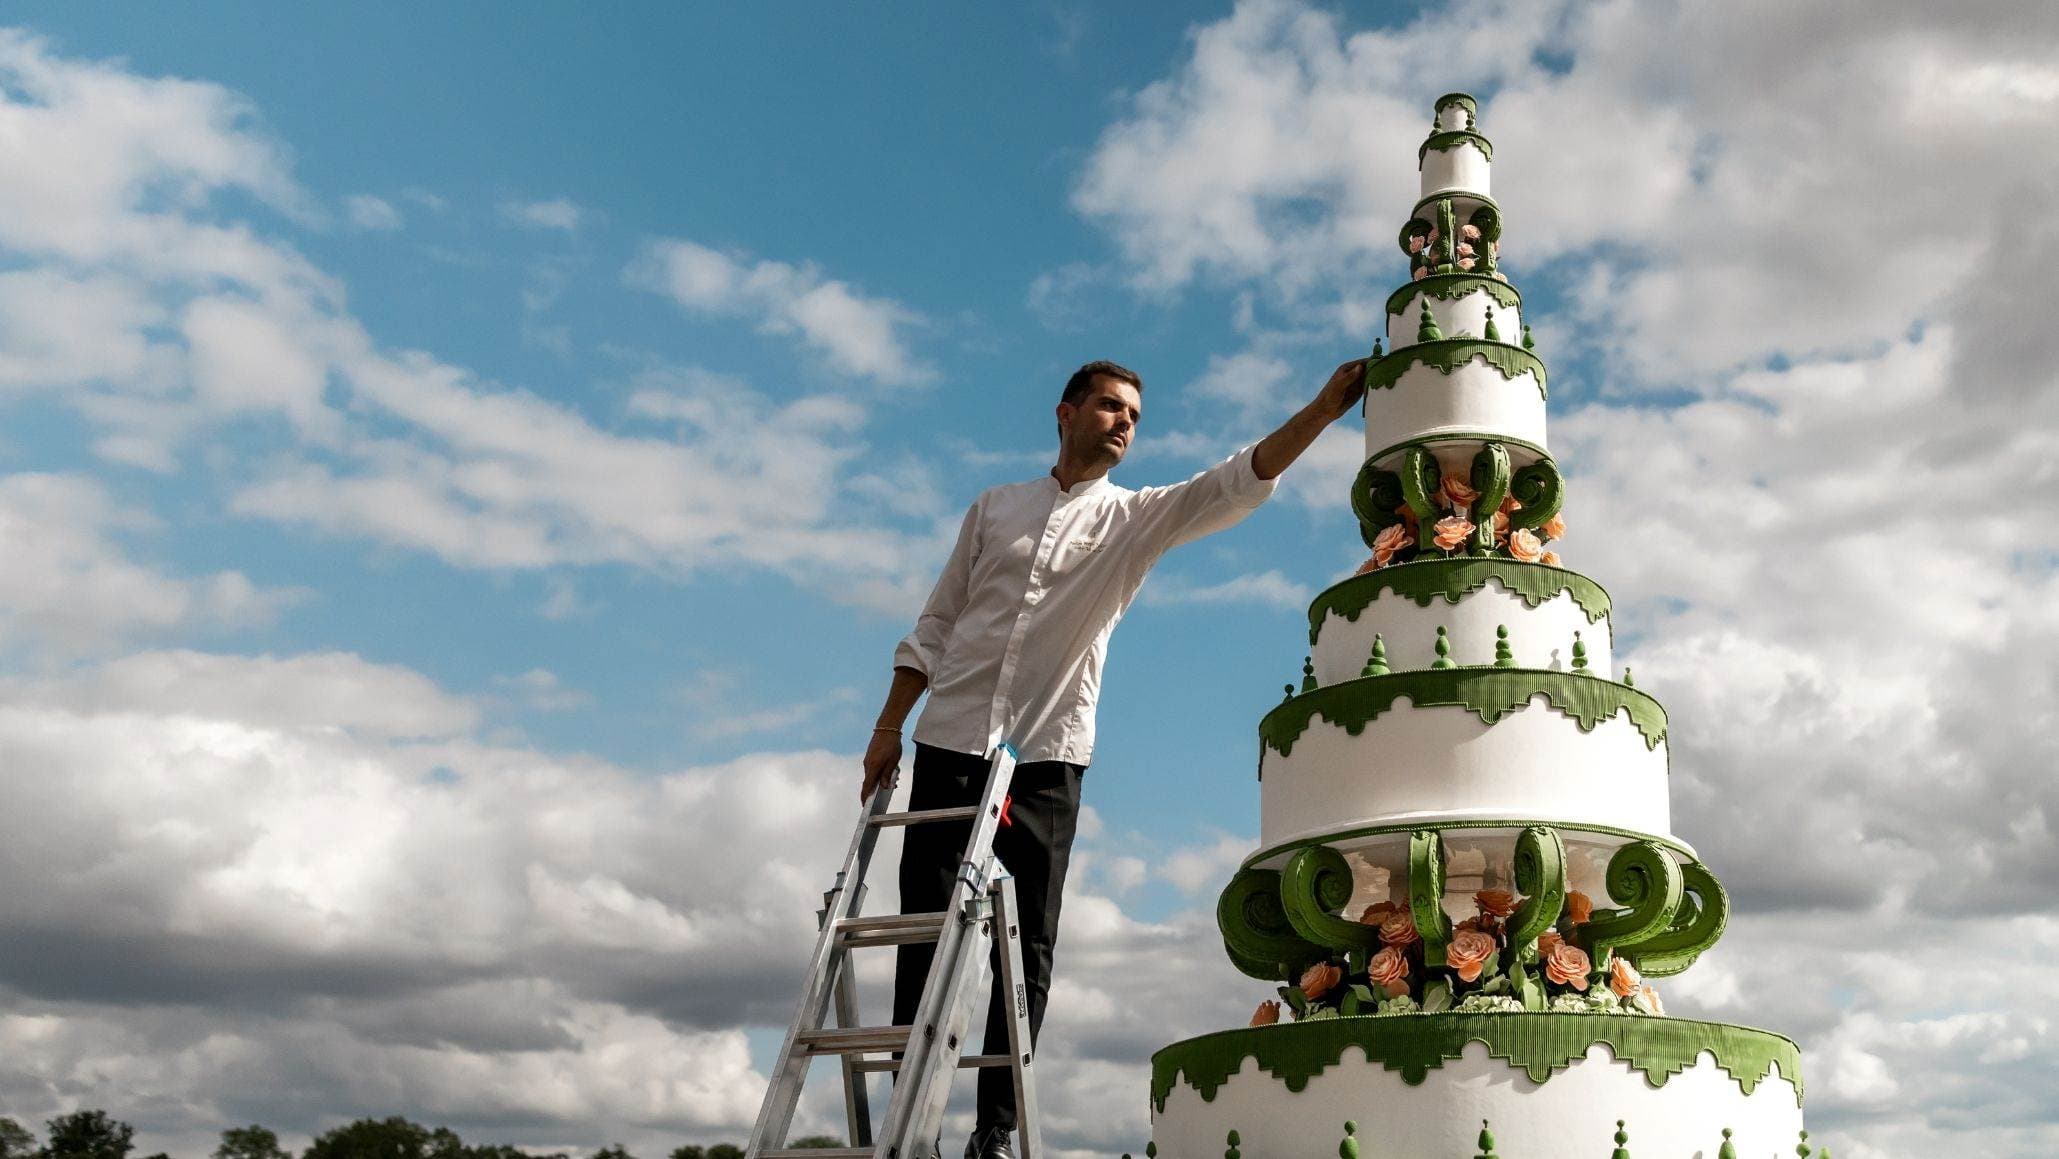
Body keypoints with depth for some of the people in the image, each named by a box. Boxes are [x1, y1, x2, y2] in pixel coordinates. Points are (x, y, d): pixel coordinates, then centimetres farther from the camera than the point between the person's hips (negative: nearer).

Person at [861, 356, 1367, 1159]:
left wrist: (1323, 409, -19)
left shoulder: (1139, 518, 8)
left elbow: (1236, 485, -7)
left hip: (1047, 758, -1)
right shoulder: (994, 507, 13)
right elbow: (936, 623, 13)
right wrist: (888, 728, 7)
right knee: (922, 931, 0)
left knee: (1028, 948, -1)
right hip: (949, 740, 1)